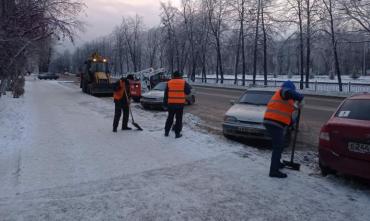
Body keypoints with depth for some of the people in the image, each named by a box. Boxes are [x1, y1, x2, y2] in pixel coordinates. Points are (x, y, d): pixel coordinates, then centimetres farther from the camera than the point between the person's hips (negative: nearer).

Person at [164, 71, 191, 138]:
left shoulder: (169, 83, 3)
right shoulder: (184, 82, -3)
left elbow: (166, 94, 5)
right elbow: (188, 92, -1)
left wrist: (165, 102, 12)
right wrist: (189, 87, 20)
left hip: (171, 103, 3)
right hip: (180, 104, -2)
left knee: (170, 118, 15)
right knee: (179, 119, 5)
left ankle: (166, 132, 20)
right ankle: (177, 133, 6)